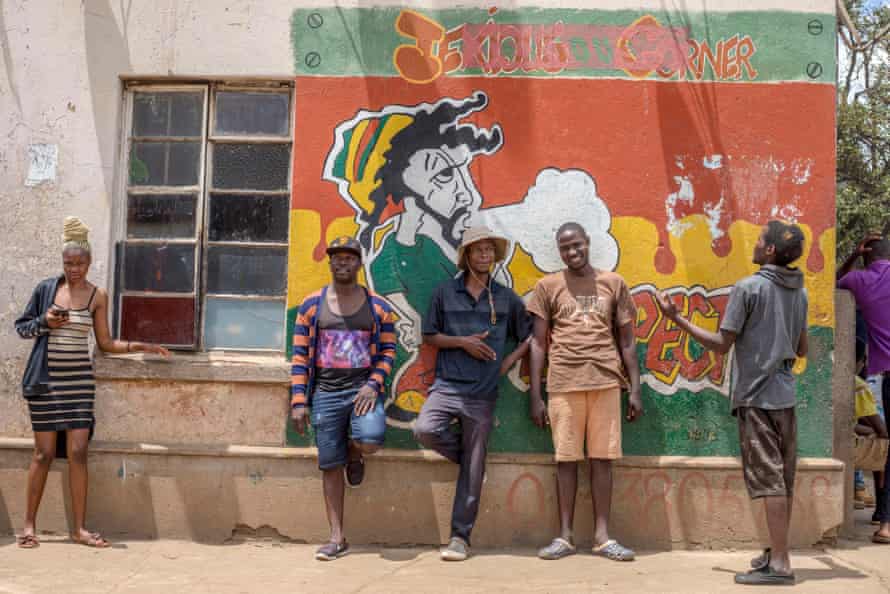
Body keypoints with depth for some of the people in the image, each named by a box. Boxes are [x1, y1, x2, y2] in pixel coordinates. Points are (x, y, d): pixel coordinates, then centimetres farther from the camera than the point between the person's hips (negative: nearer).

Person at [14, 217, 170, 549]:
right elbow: (21, 326, 9)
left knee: (78, 452, -2)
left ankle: (79, 528, 4)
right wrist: (45, 322, -11)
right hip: (46, 379, -1)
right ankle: (29, 524, 14)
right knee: (44, 452, 0)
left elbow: (105, 343, 9)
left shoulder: (97, 296, 4)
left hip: (79, 378, 1)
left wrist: (138, 346, -3)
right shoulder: (46, 288, 2)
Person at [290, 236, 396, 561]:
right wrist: (298, 402, -3)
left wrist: (373, 385, -11)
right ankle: (337, 538, 16)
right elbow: (300, 355, 3)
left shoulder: (378, 306, 4)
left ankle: (354, 454, 13)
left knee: (370, 440, -27)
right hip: (325, 393, 1)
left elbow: (387, 350, 6)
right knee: (330, 466, 4)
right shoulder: (312, 305, 4)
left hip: (363, 389, -1)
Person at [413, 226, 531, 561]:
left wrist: (509, 361, 2)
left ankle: (460, 537, 11)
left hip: (483, 392, 0)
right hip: (447, 384, 0)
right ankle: (465, 455, 5)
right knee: (425, 430, -28)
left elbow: (529, 336, 16)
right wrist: (462, 341, -6)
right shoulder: (445, 293, 6)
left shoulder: (506, 299, 8)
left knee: (473, 470, 1)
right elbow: (430, 336, 8)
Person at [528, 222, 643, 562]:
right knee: (566, 459, 2)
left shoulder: (613, 284, 11)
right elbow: (538, 344, 7)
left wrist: (635, 389, 5)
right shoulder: (548, 286, 8)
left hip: (606, 381, 1)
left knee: (602, 458, 2)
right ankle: (565, 536, 10)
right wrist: (535, 395, 1)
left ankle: (602, 537, 9)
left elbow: (627, 341, 12)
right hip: (564, 384, -1)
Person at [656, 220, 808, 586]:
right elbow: (802, 350, 17)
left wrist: (676, 318, -4)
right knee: (783, 479, 12)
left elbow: (722, 344, -10)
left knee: (768, 478, -6)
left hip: (756, 396, -7)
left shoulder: (748, 288, -10)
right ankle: (777, 552, 22)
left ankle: (780, 564, -6)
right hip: (785, 395, 7)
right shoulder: (800, 293, 10)